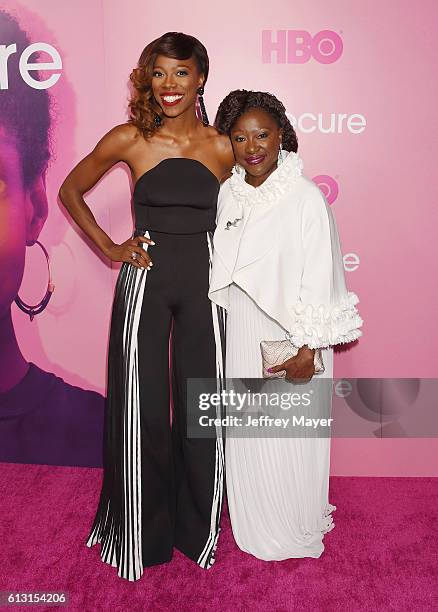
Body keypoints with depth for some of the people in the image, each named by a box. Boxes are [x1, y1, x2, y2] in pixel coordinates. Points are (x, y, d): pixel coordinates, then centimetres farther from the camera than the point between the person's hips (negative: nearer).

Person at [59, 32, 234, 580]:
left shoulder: (223, 148, -1)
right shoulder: (128, 140, -3)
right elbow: (70, 191, 10)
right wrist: (108, 247, 2)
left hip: (204, 282, 1)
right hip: (144, 280, -1)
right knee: (141, 409, 5)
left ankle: (198, 527, 33)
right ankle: (143, 533, 30)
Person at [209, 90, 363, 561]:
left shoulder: (306, 198, -14)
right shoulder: (227, 194, 3)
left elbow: (319, 278, -15)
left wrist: (307, 350, -16)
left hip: (287, 339, -5)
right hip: (239, 335, 6)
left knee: (288, 438, 8)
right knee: (244, 435, 18)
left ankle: (295, 531, 34)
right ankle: (252, 524, 42)